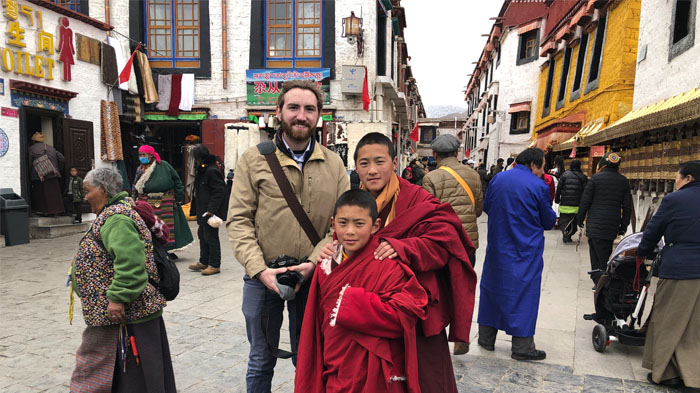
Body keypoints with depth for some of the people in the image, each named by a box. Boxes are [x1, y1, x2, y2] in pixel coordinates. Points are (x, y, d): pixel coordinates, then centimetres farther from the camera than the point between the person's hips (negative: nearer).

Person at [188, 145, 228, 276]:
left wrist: (211, 210, -24)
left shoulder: (212, 171, -18)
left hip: (210, 212, -11)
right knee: (202, 235, 18)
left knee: (211, 237, -4)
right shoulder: (202, 170, 15)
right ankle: (204, 262, 30)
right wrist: (196, 209, 19)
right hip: (203, 211, 11)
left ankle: (214, 265, 6)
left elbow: (220, 191, -22)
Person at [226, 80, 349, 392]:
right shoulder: (253, 160, -1)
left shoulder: (334, 165, 3)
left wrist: (315, 263, -14)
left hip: (313, 277, 1)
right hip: (262, 278, -1)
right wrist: (260, 270, -16)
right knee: (261, 360, 17)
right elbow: (239, 220, -5)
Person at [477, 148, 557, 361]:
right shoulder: (539, 187, -12)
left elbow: (486, 207, 11)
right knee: (524, 290, 4)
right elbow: (549, 221, -3)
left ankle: (486, 337, 23)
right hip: (526, 251, -4)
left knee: (493, 286, 15)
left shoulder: (498, 179, 0)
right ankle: (522, 346, 9)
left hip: (498, 246, 5)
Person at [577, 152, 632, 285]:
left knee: (597, 255, -3)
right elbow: (627, 206, 9)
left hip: (595, 224, -4)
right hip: (613, 225, 4)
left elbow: (585, 201, -4)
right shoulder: (624, 181, 7)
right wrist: (624, 226, 16)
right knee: (606, 254, 13)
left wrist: (580, 219, 7)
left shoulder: (595, 178, -5)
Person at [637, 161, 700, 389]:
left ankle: (666, 372, 15)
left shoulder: (674, 199, -8)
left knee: (667, 322, 7)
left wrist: (642, 252, 16)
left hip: (678, 269, -6)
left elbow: (653, 230, 0)